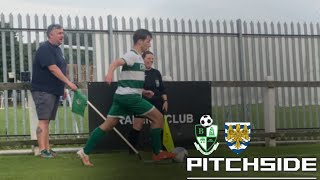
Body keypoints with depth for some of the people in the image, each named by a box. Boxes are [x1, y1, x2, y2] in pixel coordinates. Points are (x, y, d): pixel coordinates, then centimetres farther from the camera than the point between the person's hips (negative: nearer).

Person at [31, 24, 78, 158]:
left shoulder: (57, 49, 17)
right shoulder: (45, 49, -13)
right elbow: (52, 68, -22)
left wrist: (63, 88, 21)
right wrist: (68, 83, -23)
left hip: (54, 90, 9)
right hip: (43, 90, -9)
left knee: (47, 121, 10)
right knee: (43, 120, -11)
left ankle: (47, 149, 11)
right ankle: (43, 150, -14)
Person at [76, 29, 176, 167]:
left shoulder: (136, 57, 22)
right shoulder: (133, 55, -9)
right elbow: (116, 63, -29)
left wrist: (143, 92, 23)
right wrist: (110, 73, -49)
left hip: (122, 96, 10)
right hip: (129, 96, -10)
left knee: (108, 125, 4)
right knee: (158, 117, -3)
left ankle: (85, 152, -2)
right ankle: (157, 153, 4)